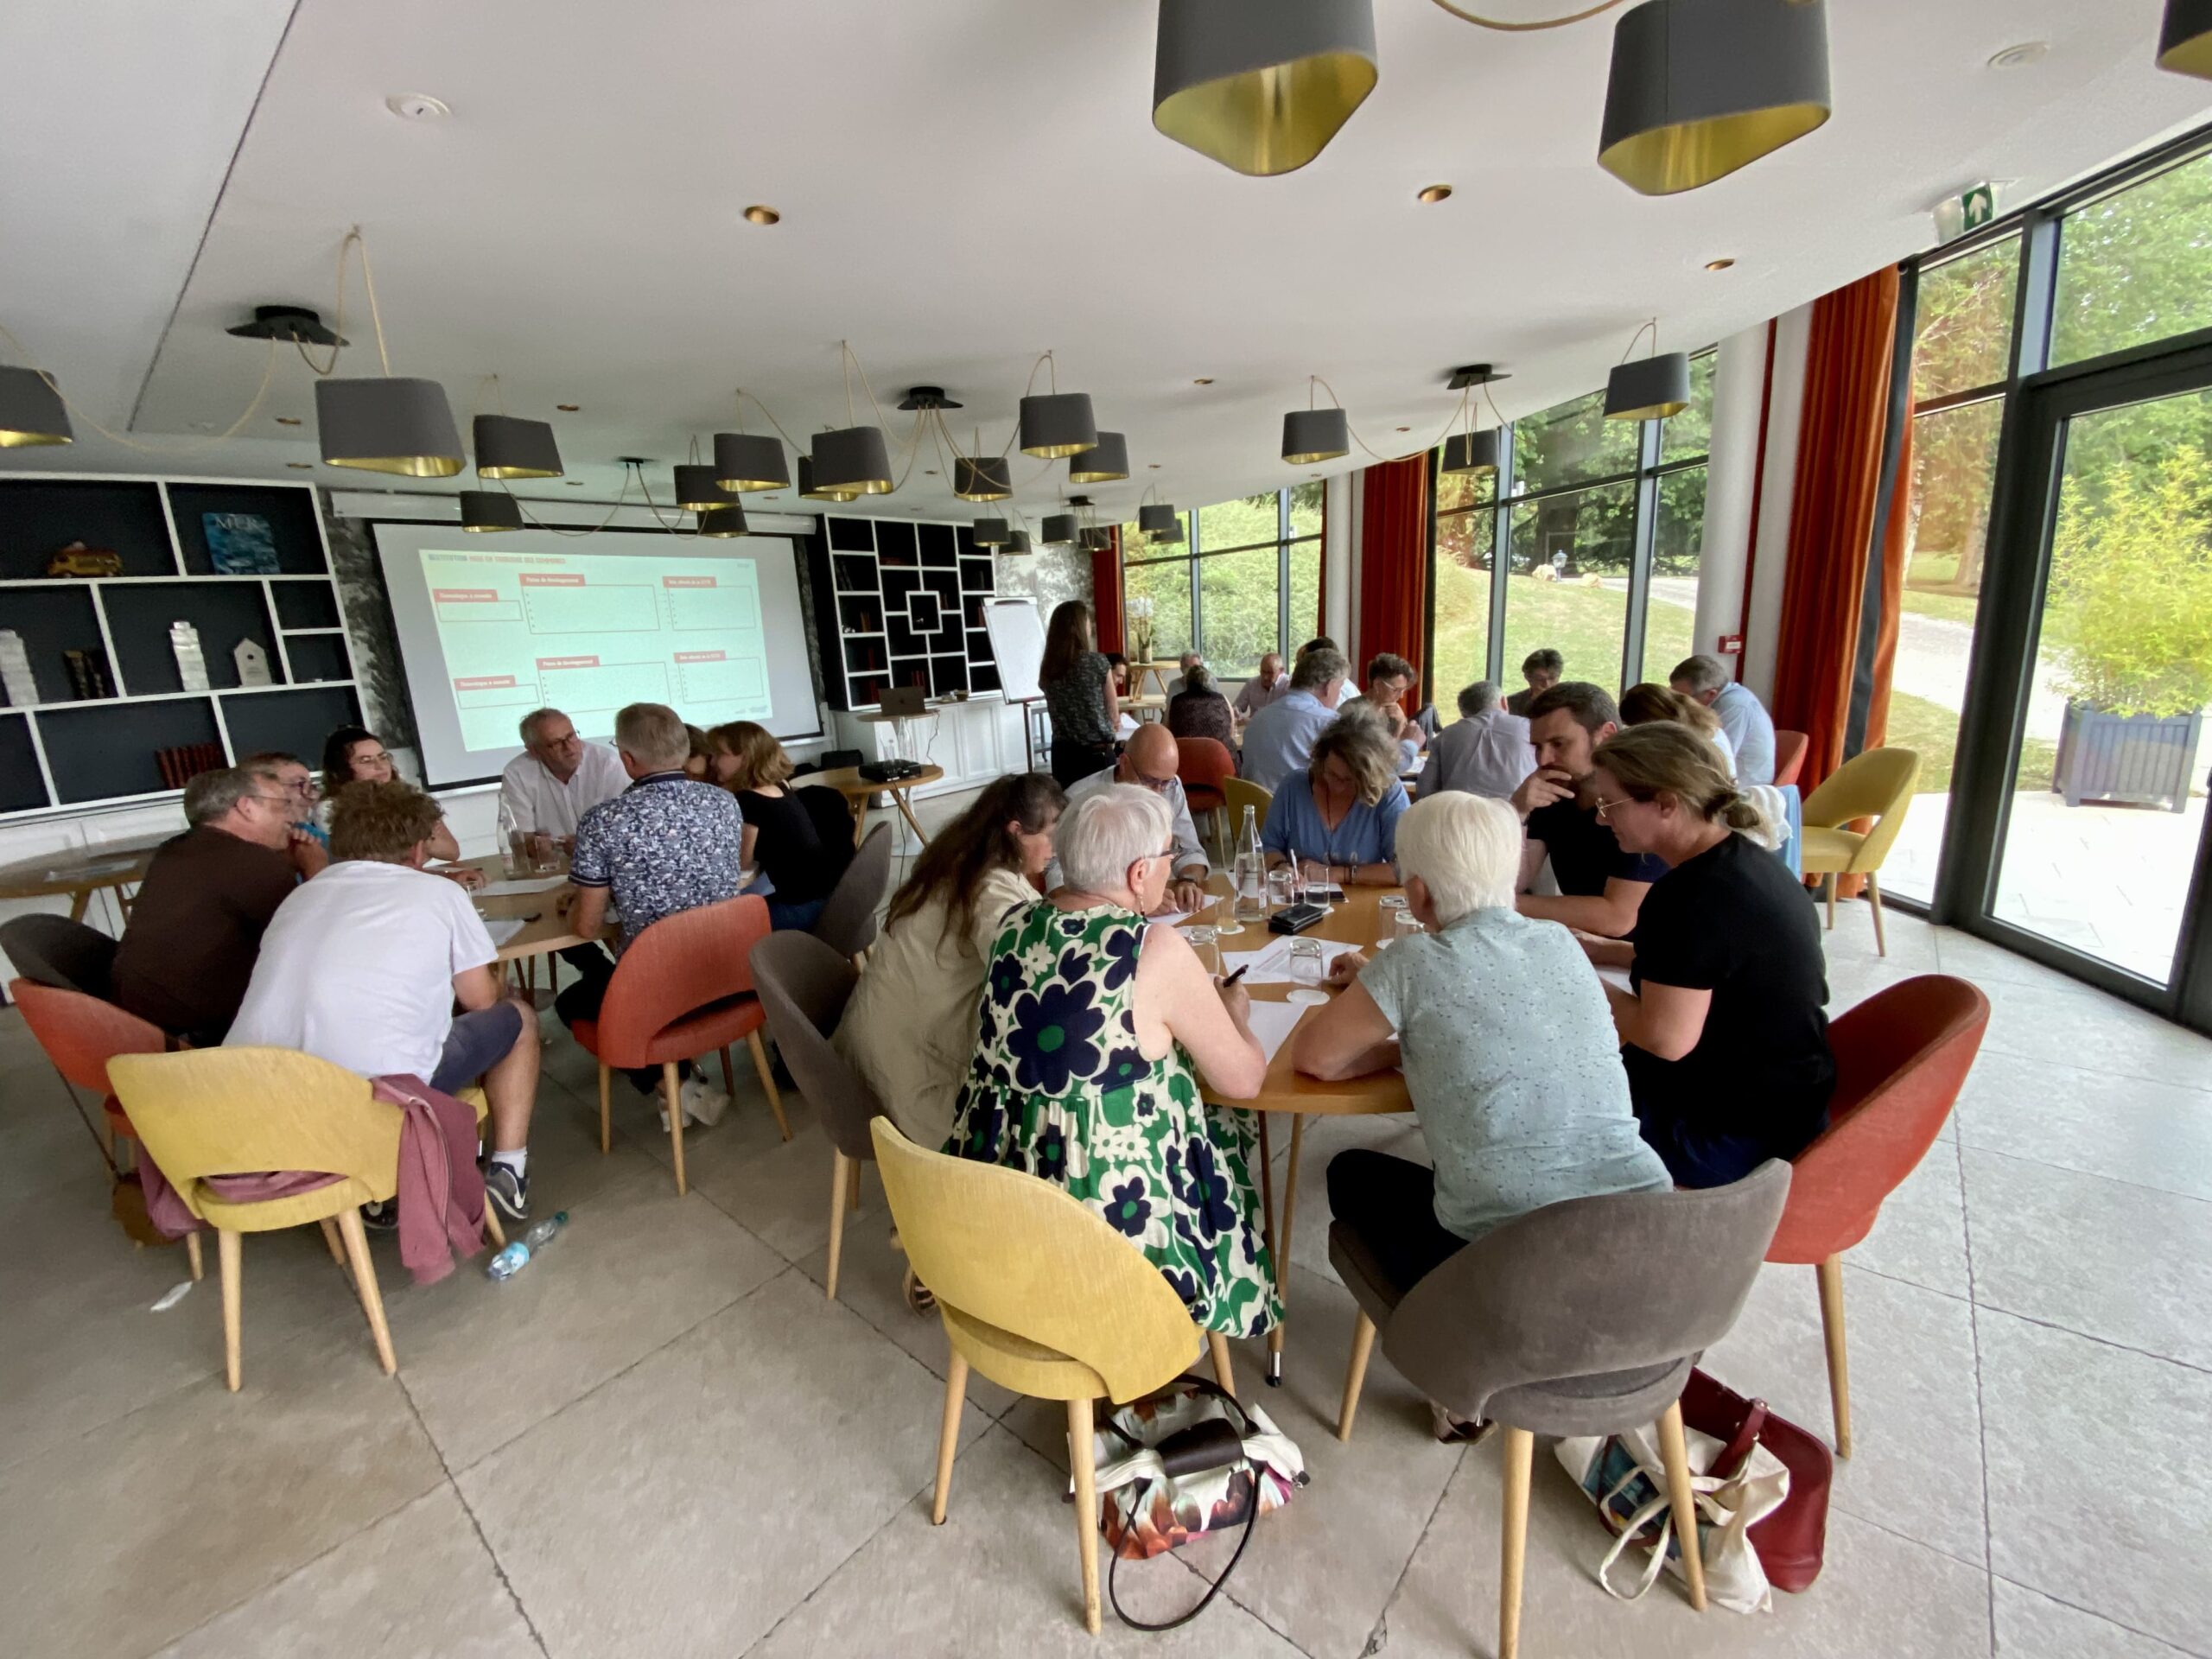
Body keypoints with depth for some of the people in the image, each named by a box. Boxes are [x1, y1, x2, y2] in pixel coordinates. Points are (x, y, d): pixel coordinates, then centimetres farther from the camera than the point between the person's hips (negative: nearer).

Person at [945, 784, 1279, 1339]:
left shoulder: (1019, 922, -3)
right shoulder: (1156, 949, -22)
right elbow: (1244, 1080, -11)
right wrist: (1232, 1010, 8)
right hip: (1111, 1211, -6)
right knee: (1231, 1129, 22)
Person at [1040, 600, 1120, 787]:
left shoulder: (1046, 669, 3)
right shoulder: (1096, 662, -9)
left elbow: (1059, 713, 11)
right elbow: (1113, 715, 0)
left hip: (1062, 754, 4)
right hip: (1096, 754, -4)